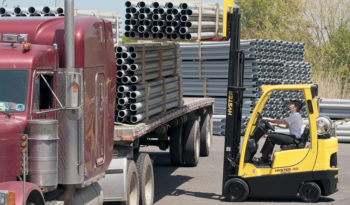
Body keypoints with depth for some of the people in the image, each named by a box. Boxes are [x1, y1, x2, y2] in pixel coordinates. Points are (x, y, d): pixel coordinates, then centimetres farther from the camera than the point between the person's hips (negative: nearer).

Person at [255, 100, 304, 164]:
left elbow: (280, 121, -16)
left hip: (294, 139, -11)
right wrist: (275, 124, 13)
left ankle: (263, 159, -9)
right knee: (273, 134, 15)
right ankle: (268, 157, 9)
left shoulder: (296, 116, -15)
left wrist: (267, 119, -9)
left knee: (270, 137, -14)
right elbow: (286, 126, 24)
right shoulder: (294, 115, 18)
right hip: (293, 137, 11)